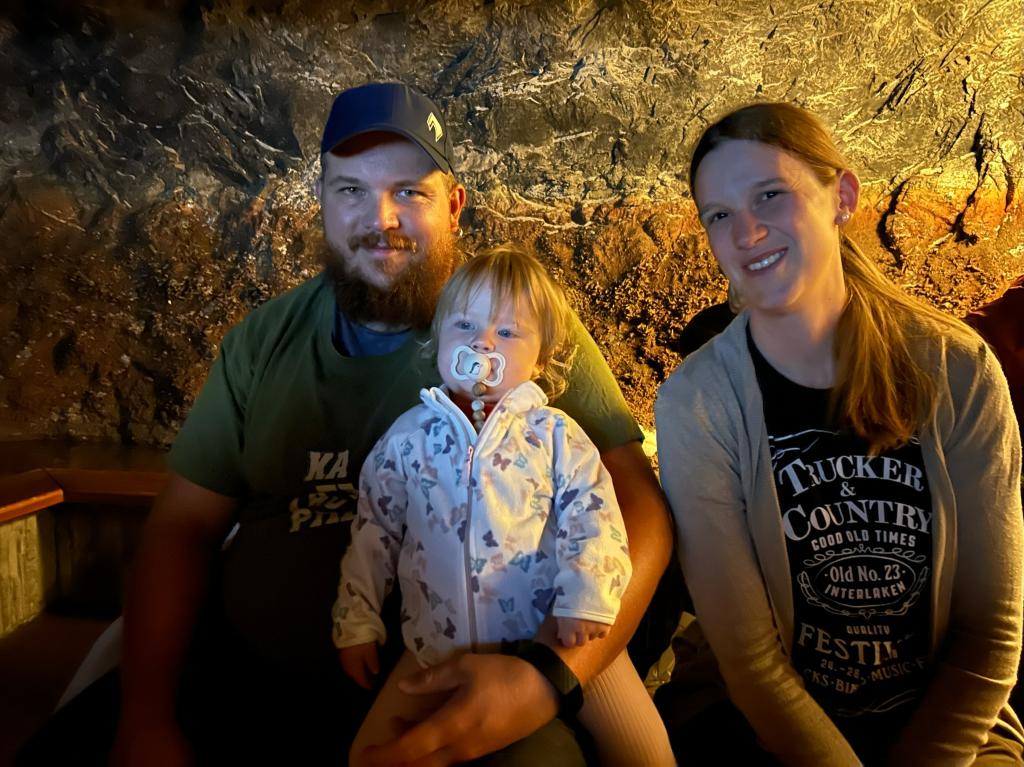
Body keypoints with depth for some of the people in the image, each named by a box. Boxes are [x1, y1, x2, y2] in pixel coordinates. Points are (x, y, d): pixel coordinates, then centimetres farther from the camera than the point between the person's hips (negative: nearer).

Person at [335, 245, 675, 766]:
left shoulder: (555, 435, -1)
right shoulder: (409, 436, 4)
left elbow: (594, 523, -6)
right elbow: (373, 533, 9)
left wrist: (585, 601, -20)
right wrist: (356, 623, 10)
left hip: (550, 632, -1)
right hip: (440, 641, 2)